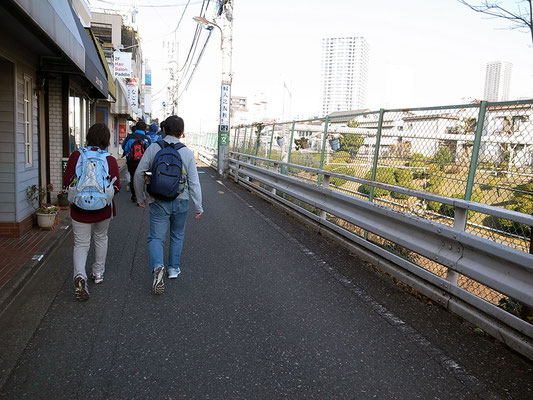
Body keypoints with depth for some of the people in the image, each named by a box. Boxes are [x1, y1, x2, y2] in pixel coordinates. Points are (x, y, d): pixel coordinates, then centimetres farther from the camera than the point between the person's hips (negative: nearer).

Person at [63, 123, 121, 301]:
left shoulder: (76, 156, -10)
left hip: (80, 208, 0)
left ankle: (80, 275, -15)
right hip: (103, 208, 1)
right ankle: (98, 273, 34)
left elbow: (66, 181, -6)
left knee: (81, 244, 8)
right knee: (101, 238, 23)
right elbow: (116, 187, -10)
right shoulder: (111, 160, -11)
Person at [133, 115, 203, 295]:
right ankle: (174, 268, 27)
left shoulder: (153, 148, -5)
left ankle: (158, 266, -21)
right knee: (177, 236, 20)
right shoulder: (187, 153, -6)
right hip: (181, 202, 1)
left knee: (156, 237, 3)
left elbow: (139, 174, -3)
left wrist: (142, 197, 11)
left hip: (158, 202, -1)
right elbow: (194, 183, -7)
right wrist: (198, 207, 0)